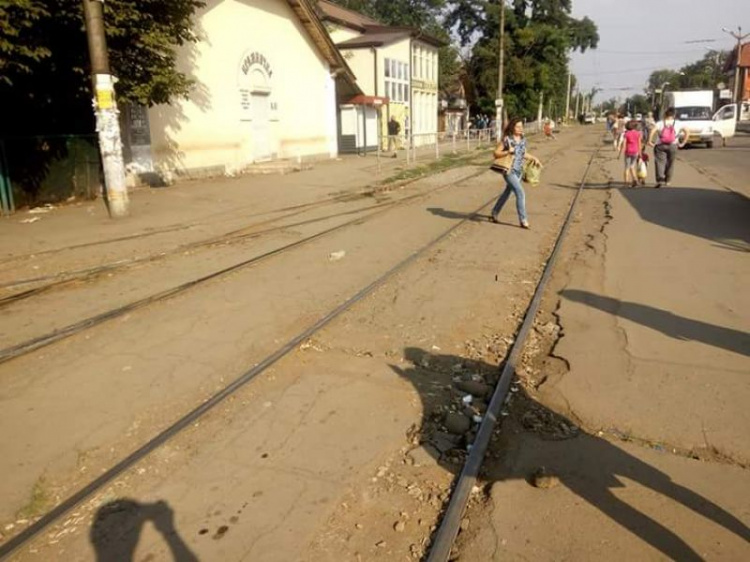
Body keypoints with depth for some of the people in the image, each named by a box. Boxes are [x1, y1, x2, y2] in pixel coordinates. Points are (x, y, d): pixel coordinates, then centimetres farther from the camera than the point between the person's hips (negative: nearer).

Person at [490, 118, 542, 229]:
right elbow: (496, 153, -9)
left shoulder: (523, 139, 7)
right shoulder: (506, 139, -11)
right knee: (520, 193, -15)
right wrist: (507, 152, -23)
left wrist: (534, 159, 8)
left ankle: (494, 214, 35)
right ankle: (523, 220, -8)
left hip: (519, 171, 7)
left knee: (507, 192, 18)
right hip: (509, 171, -7)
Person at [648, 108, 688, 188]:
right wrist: (683, 143, 9)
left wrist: (650, 141, -13)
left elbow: (653, 131, -18)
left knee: (660, 162, -4)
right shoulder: (678, 124, 7)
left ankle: (660, 179, -23)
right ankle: (667, 181, 21)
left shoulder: (660, 123, 0)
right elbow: (686, 132, 4)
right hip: (673, 146, 2)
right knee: (670, 163, 14)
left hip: (660, 146, -2)